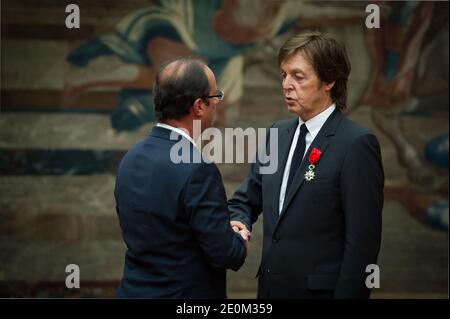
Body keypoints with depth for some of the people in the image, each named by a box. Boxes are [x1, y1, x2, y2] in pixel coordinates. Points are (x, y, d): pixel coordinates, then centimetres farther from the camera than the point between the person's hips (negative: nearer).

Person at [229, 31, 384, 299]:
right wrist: (238, 224, -7)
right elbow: (245, 200, 14)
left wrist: (348, 293, -17)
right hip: (271, 287, 7)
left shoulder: (356, 144, -14)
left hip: (321, 289, -6)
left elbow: (363, 239, -15)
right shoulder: (278, 134, 8)